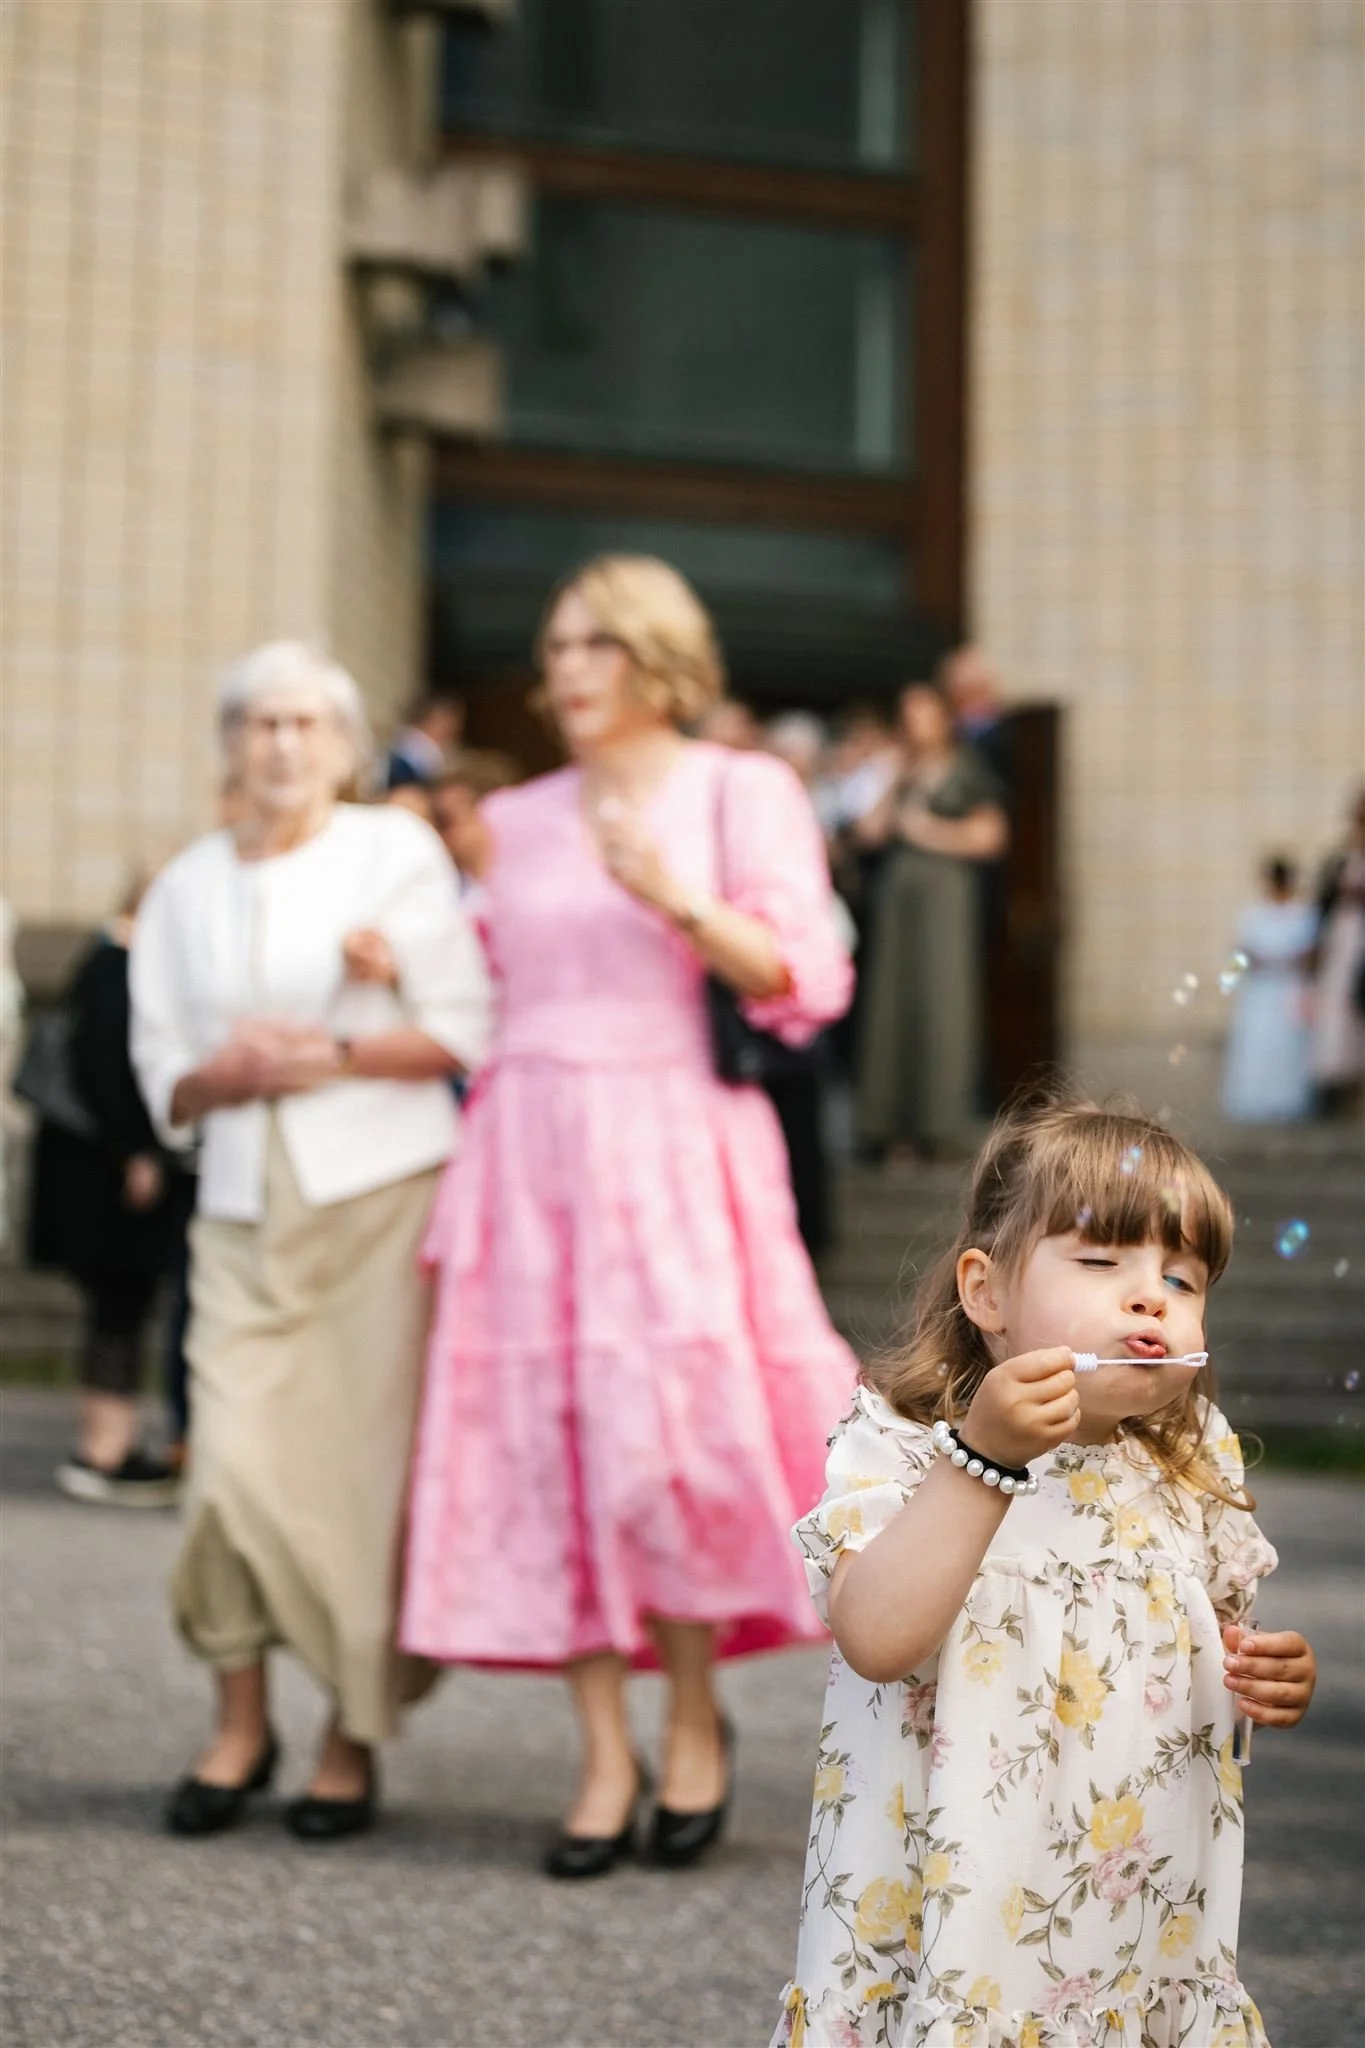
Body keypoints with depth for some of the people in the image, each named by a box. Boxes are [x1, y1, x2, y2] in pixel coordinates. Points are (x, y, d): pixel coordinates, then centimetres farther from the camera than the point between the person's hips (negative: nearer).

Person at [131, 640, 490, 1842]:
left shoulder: (397, 852, 5)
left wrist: (333, 1053, -13)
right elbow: (163, 1079, 14)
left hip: (381, 1196, -3)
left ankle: (356, 1741, 9)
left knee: (366, 1464, -5)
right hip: (243, 1210, 3)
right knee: (235, 1461, -9)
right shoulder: (185, 888, 15)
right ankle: (241, 1724, 9)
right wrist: (225, 1074, -7)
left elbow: (462, 1030, -1)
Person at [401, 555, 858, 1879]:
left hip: (668, 1150, -4)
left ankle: (694, 1718, 10)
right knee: (545, 1443, -2)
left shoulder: (739, 793, 3)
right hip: (528, 1154, 4)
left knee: (666, 1436, -12)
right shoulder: (516, 821, 17)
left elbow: (804, 982, -6)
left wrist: (678, 899, -19)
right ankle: (605, 1757, 5)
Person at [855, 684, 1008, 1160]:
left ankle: (939, 1124, -5)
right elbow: (870, 831, 6)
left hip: (945, 893, -4)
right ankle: (891, 1124, 1)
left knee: (940, 999, -8)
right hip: (897, 893, 4)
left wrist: (929, 830, -1)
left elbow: (987, 835, -1)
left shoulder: (966, 772, 6)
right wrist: (897, 784, 1)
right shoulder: (900, 774, 16)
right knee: (891, 1000, -2)